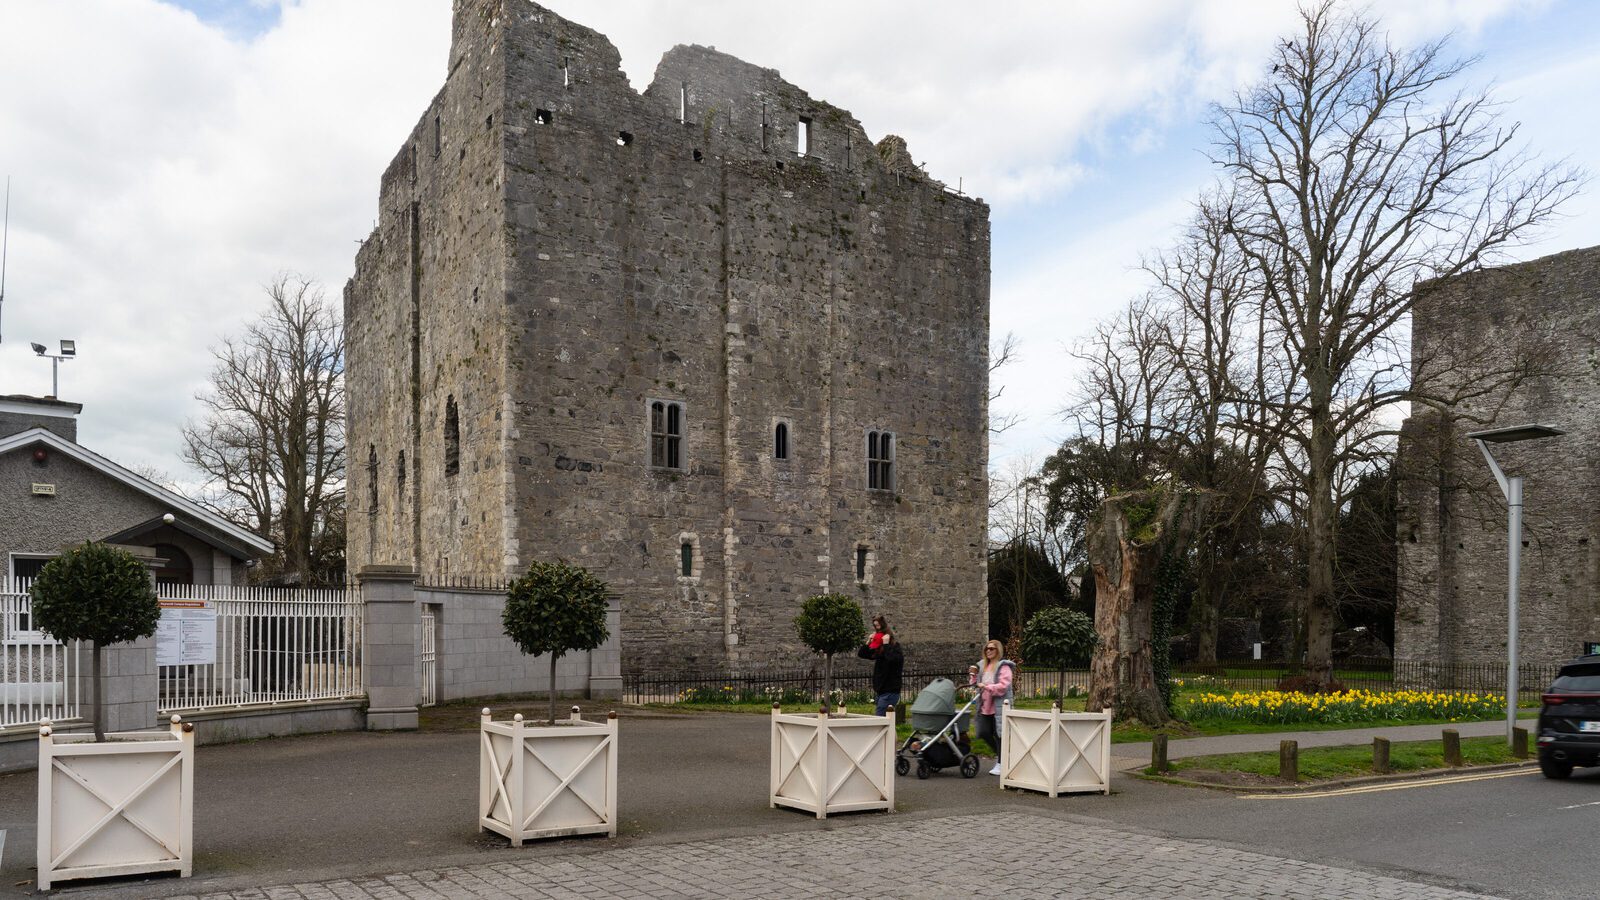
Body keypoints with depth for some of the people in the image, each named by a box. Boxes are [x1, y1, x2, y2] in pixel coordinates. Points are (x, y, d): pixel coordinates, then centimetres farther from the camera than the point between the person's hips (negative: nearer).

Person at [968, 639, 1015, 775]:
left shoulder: (1004, 667, -8)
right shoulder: (982, 665, 15)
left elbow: (1003, 686, -19)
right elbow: (975, 684, 23)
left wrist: (986, 687, -23)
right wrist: (973, 675, 5)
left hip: (999, 707, -7)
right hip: (985, 706, 7)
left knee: (999, 735, -1)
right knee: (984, 733, 6)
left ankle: (1000, 764, 9)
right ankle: (999, 753, 30)